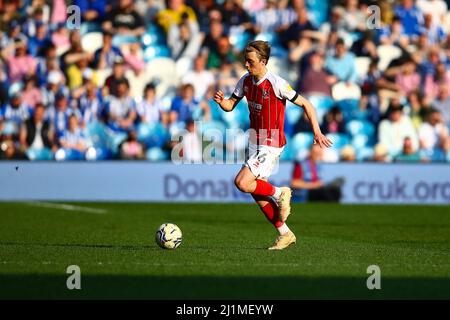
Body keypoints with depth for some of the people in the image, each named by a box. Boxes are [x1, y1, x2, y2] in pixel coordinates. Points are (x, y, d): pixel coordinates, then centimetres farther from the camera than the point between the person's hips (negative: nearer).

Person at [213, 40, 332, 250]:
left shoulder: (276, 84, -20)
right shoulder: (246, 81, 2)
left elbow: (305, 104, -14)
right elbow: (230, 106, 10)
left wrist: (317, 131, -21)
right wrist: (221, 101, -14)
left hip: (271, 145, -8)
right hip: (255, 142, 8)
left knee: (242, 183, -19)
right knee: (256, 192, 7)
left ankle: (279, 193, 4)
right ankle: (285, 234, 17)